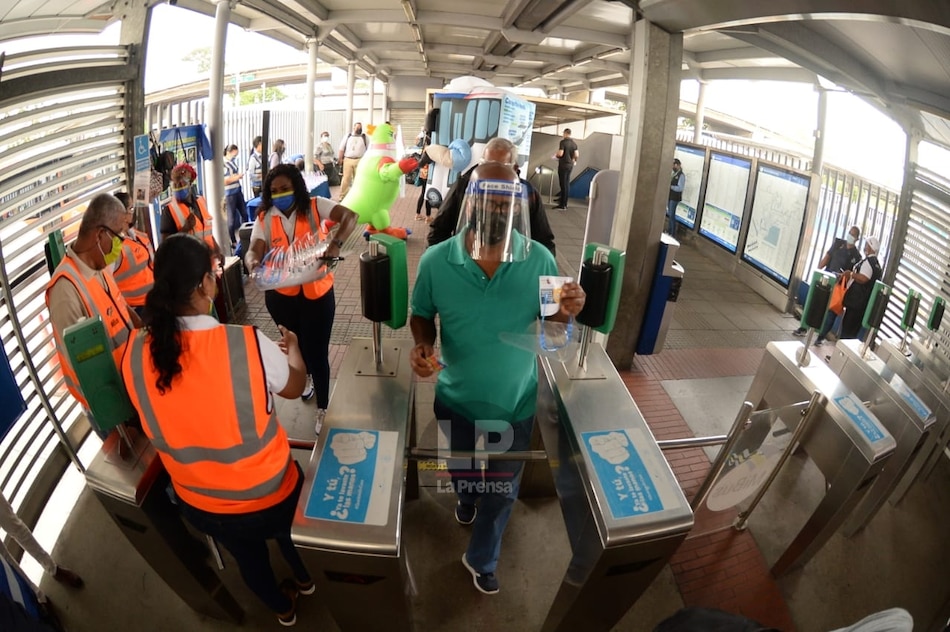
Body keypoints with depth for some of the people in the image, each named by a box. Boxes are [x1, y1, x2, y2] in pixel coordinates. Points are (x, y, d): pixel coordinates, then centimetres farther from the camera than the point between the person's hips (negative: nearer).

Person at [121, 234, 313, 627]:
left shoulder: (135, 354, -19)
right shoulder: (248, 343, -31)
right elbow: (293, 387, -8)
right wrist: (292, 348, 12)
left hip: (199, 505, 3)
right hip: (267, 495, -3)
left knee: (247, 556, 33)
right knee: (288, 533, 33)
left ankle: (283, 609, 61)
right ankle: (305, 580, 63)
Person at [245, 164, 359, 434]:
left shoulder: (315, 207, -9)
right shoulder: (264, 219, -2)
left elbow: (350, 216, -23)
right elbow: (254, 250, -13)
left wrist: (336, 244, -40)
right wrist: (253, 263, -37)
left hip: (317, 292, -3)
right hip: (280, 295, 4)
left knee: (317, 350, 2)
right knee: (295, 343, 25)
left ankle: (322, 408, 23)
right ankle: (306, 374, 59)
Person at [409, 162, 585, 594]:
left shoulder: (539, 260, -18)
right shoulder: (436, 261, -19)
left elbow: (549, 316, -4)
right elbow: (422, 315, -4)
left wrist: (567, 312, -27)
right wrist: (423, 344, -24)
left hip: (515, 402, 0)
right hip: (456, 400, 1)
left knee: (502, 488, 20)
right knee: (460, 468, 30)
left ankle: (481, 559, 50)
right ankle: (466, 499, 69)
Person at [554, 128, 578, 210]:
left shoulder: (563, 142, -12)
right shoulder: (574, 143, 7)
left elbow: (560, 153, -19)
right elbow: (576, 155, 4)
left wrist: (555, 155, 2)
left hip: (563, 165, -7)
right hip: (570, 165, 7)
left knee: (563, 184, -5)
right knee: (567, 184, 12)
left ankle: (562, 205, -5)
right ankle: (564, 203, 19)